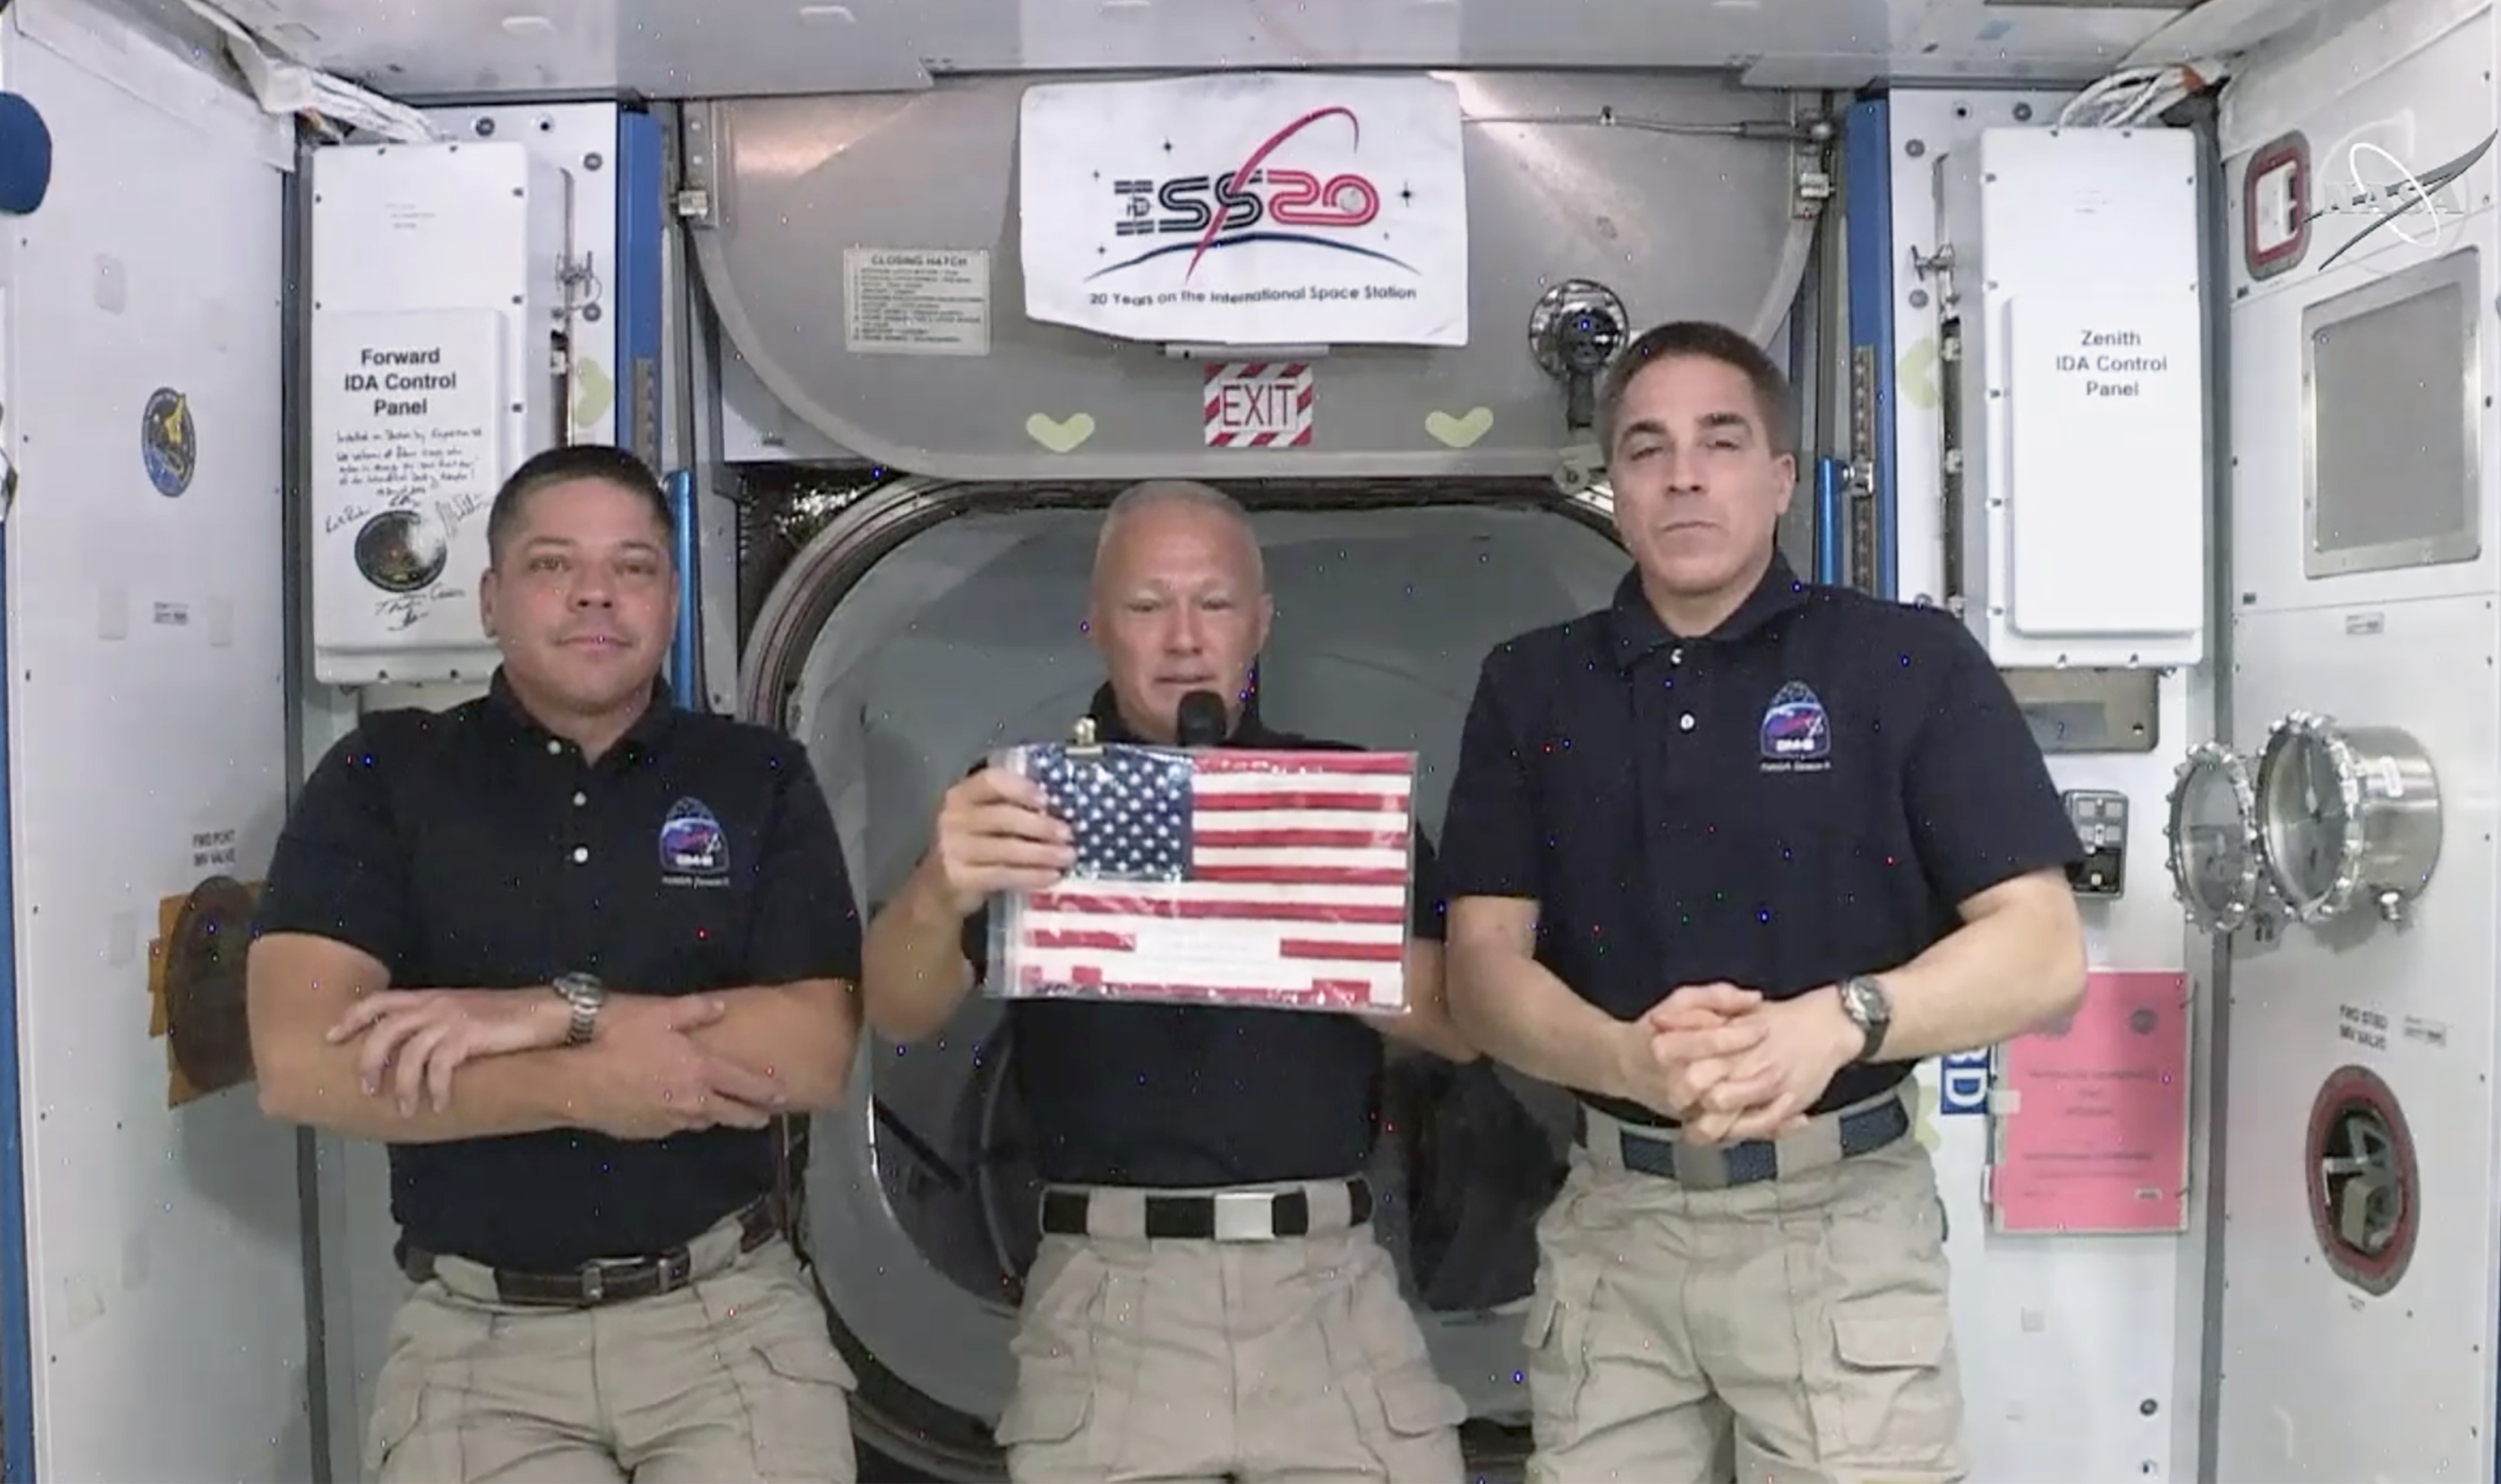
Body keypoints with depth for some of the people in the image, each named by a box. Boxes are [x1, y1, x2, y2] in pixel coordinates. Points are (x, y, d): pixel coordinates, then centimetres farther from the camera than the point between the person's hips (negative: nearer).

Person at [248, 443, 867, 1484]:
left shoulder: (760, 780, 3)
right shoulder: (384, 776, 2)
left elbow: (816, 1054, -7)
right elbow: (301, 1065, -9)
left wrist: (552, 1012, -15)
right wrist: (585, 1087, -16)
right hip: (478, 1332, 0)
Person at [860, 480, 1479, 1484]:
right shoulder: (1037, 797, 4)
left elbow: (1462, 1022, 2)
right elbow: (900, 1015, -8)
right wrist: (939, 897, -31)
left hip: (1329, 1280, 1)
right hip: (1110, 1291, -1)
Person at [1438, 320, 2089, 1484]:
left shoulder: (1911, 662, -2)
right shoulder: (1531, 687, 6)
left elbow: (2042, 953, -6)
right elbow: (1484, 967, -1)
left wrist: (1837, 1020, -25)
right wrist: (1635, 1060, -21)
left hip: (1843, 1219, -2)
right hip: (1608, 1223, 3)